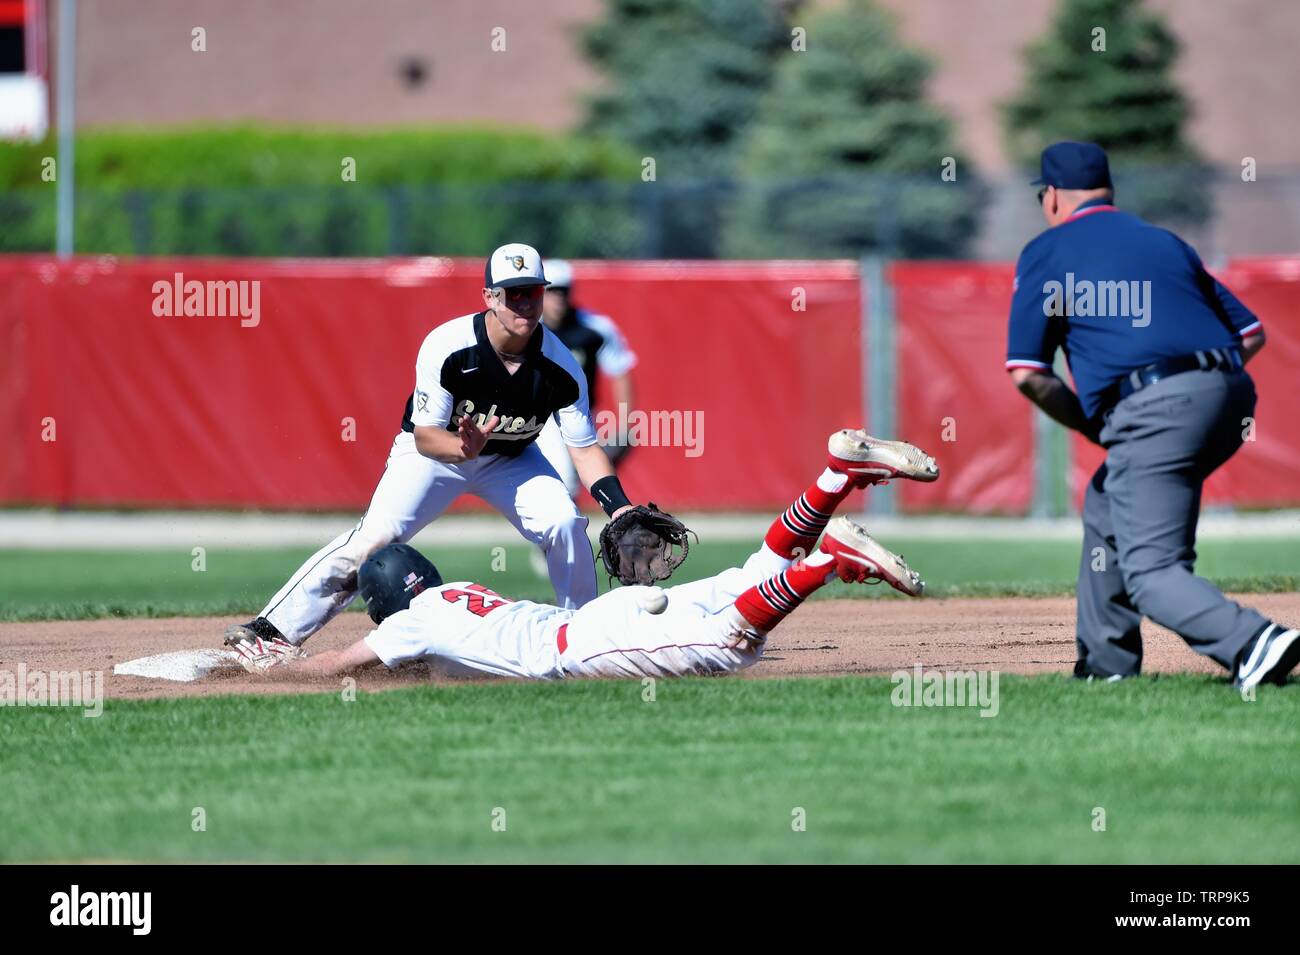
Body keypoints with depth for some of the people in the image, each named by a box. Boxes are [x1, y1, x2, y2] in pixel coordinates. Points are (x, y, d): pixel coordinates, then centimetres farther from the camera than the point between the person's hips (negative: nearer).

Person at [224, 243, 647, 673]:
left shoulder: (560, 366, -23)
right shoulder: (446, 346, -30)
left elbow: (584, 447, -17)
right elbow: (424, 436, -27)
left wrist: (619, 506, -32)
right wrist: (463, 447, -50)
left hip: (510, 459, 3)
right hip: (435, 448, -3)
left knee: (565, 522, -20)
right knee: (375, 537, -19)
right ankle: (268, 632, -18)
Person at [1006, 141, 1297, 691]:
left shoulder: (1046, 253, 10)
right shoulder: (1165, 241, 26)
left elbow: (1027, 373, 2)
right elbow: (1251, 333, 23)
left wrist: (1092, 427, 14)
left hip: (1152, 408, -7)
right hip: (1231, 396, 7)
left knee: (1151, 572, -8)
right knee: (1108, 504, 28)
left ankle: (1253, 643, -32)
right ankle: (1106, 663, 29)